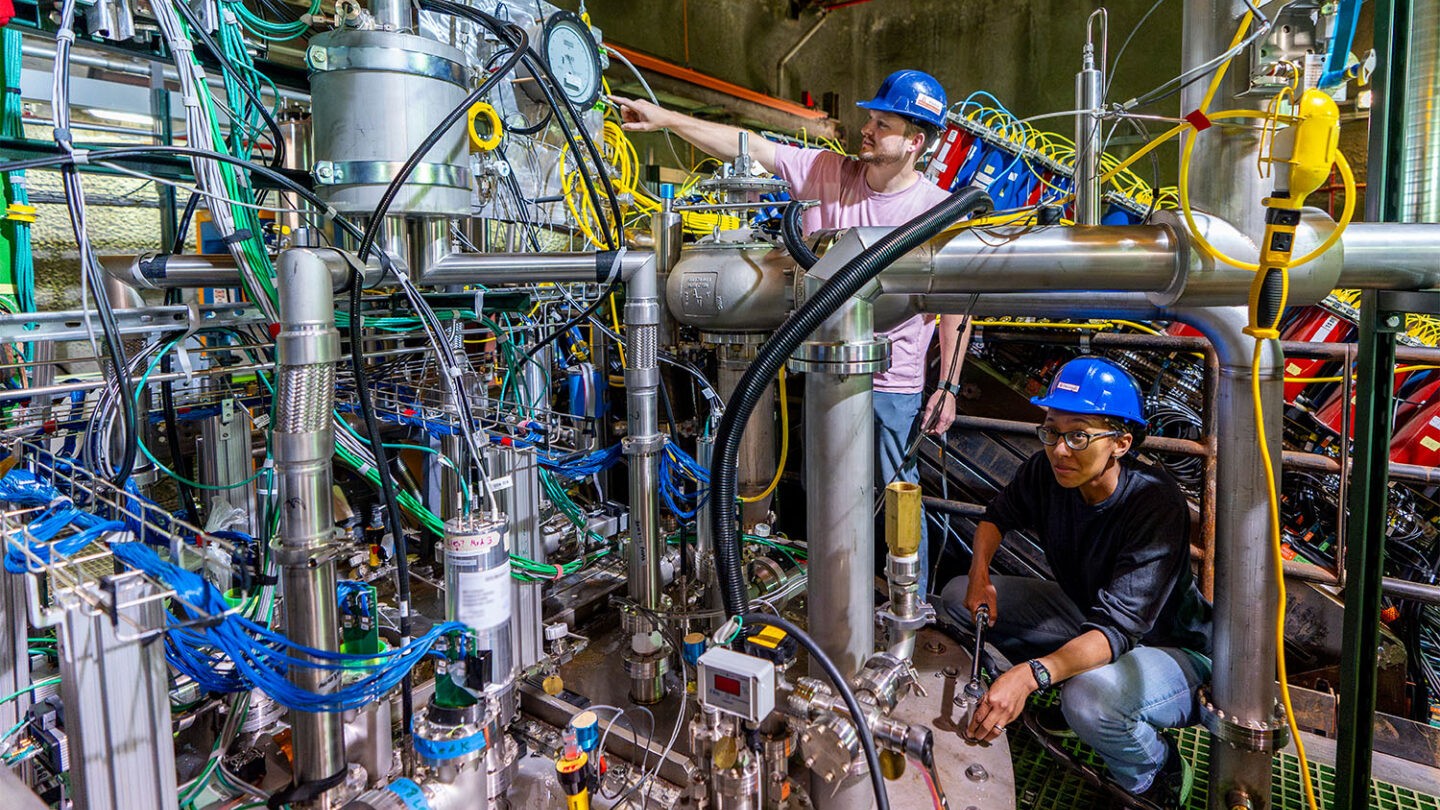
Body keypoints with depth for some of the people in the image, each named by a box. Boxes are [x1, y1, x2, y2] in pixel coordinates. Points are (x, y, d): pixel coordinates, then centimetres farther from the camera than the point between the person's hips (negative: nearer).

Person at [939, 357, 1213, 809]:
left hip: (1172, 649, -6)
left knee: (1091, 695, -39)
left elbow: (1118, 628, -39)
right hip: (1087, 618, 7)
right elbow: (999, 514, 8)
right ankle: (1073, 700, 9)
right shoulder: (1046, 473, -14)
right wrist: (980, 576, -11)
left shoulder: (1157, 504, -31)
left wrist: (1030, 674, -53)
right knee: (959, 597, -4)